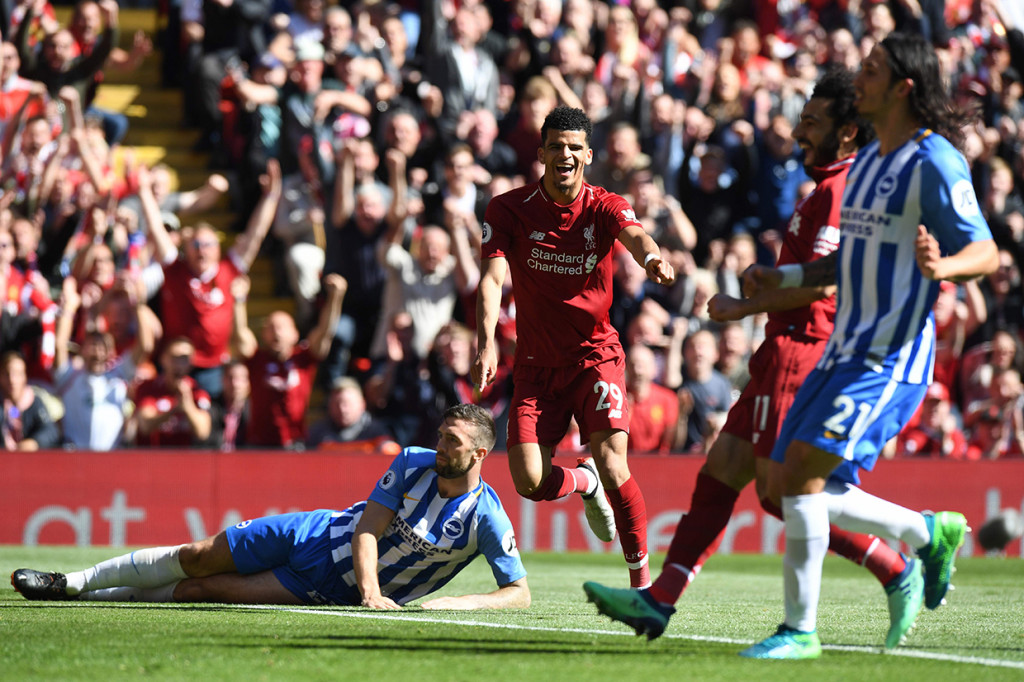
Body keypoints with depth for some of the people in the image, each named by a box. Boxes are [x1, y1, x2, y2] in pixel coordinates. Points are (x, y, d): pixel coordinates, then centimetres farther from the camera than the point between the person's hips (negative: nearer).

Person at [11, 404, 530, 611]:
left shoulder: (487, 519, -20)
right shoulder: (413, 464, -9)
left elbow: (520, 592, -18)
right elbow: (367, 530, -11)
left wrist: (454, 603, -33)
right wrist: (370, 590, -29)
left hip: (338, 592, -3)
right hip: (317, 536, 3)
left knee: (209, 589, -10)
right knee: (196, 559, 3)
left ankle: (94, 597, 6)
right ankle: (73, 584, 21)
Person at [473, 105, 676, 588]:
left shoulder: (604, 207, -7)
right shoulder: (509, 210, -5)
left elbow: (635, 235, -30)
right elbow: (492, 278, -16)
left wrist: (652, 259, -55)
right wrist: (486, 342, -34)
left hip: (595, 354, -1)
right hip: (537, 363, 1)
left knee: (611, 463, -21)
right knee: (530, 481, -11)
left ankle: (642, 579, -5)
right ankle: (585, 483, 26)